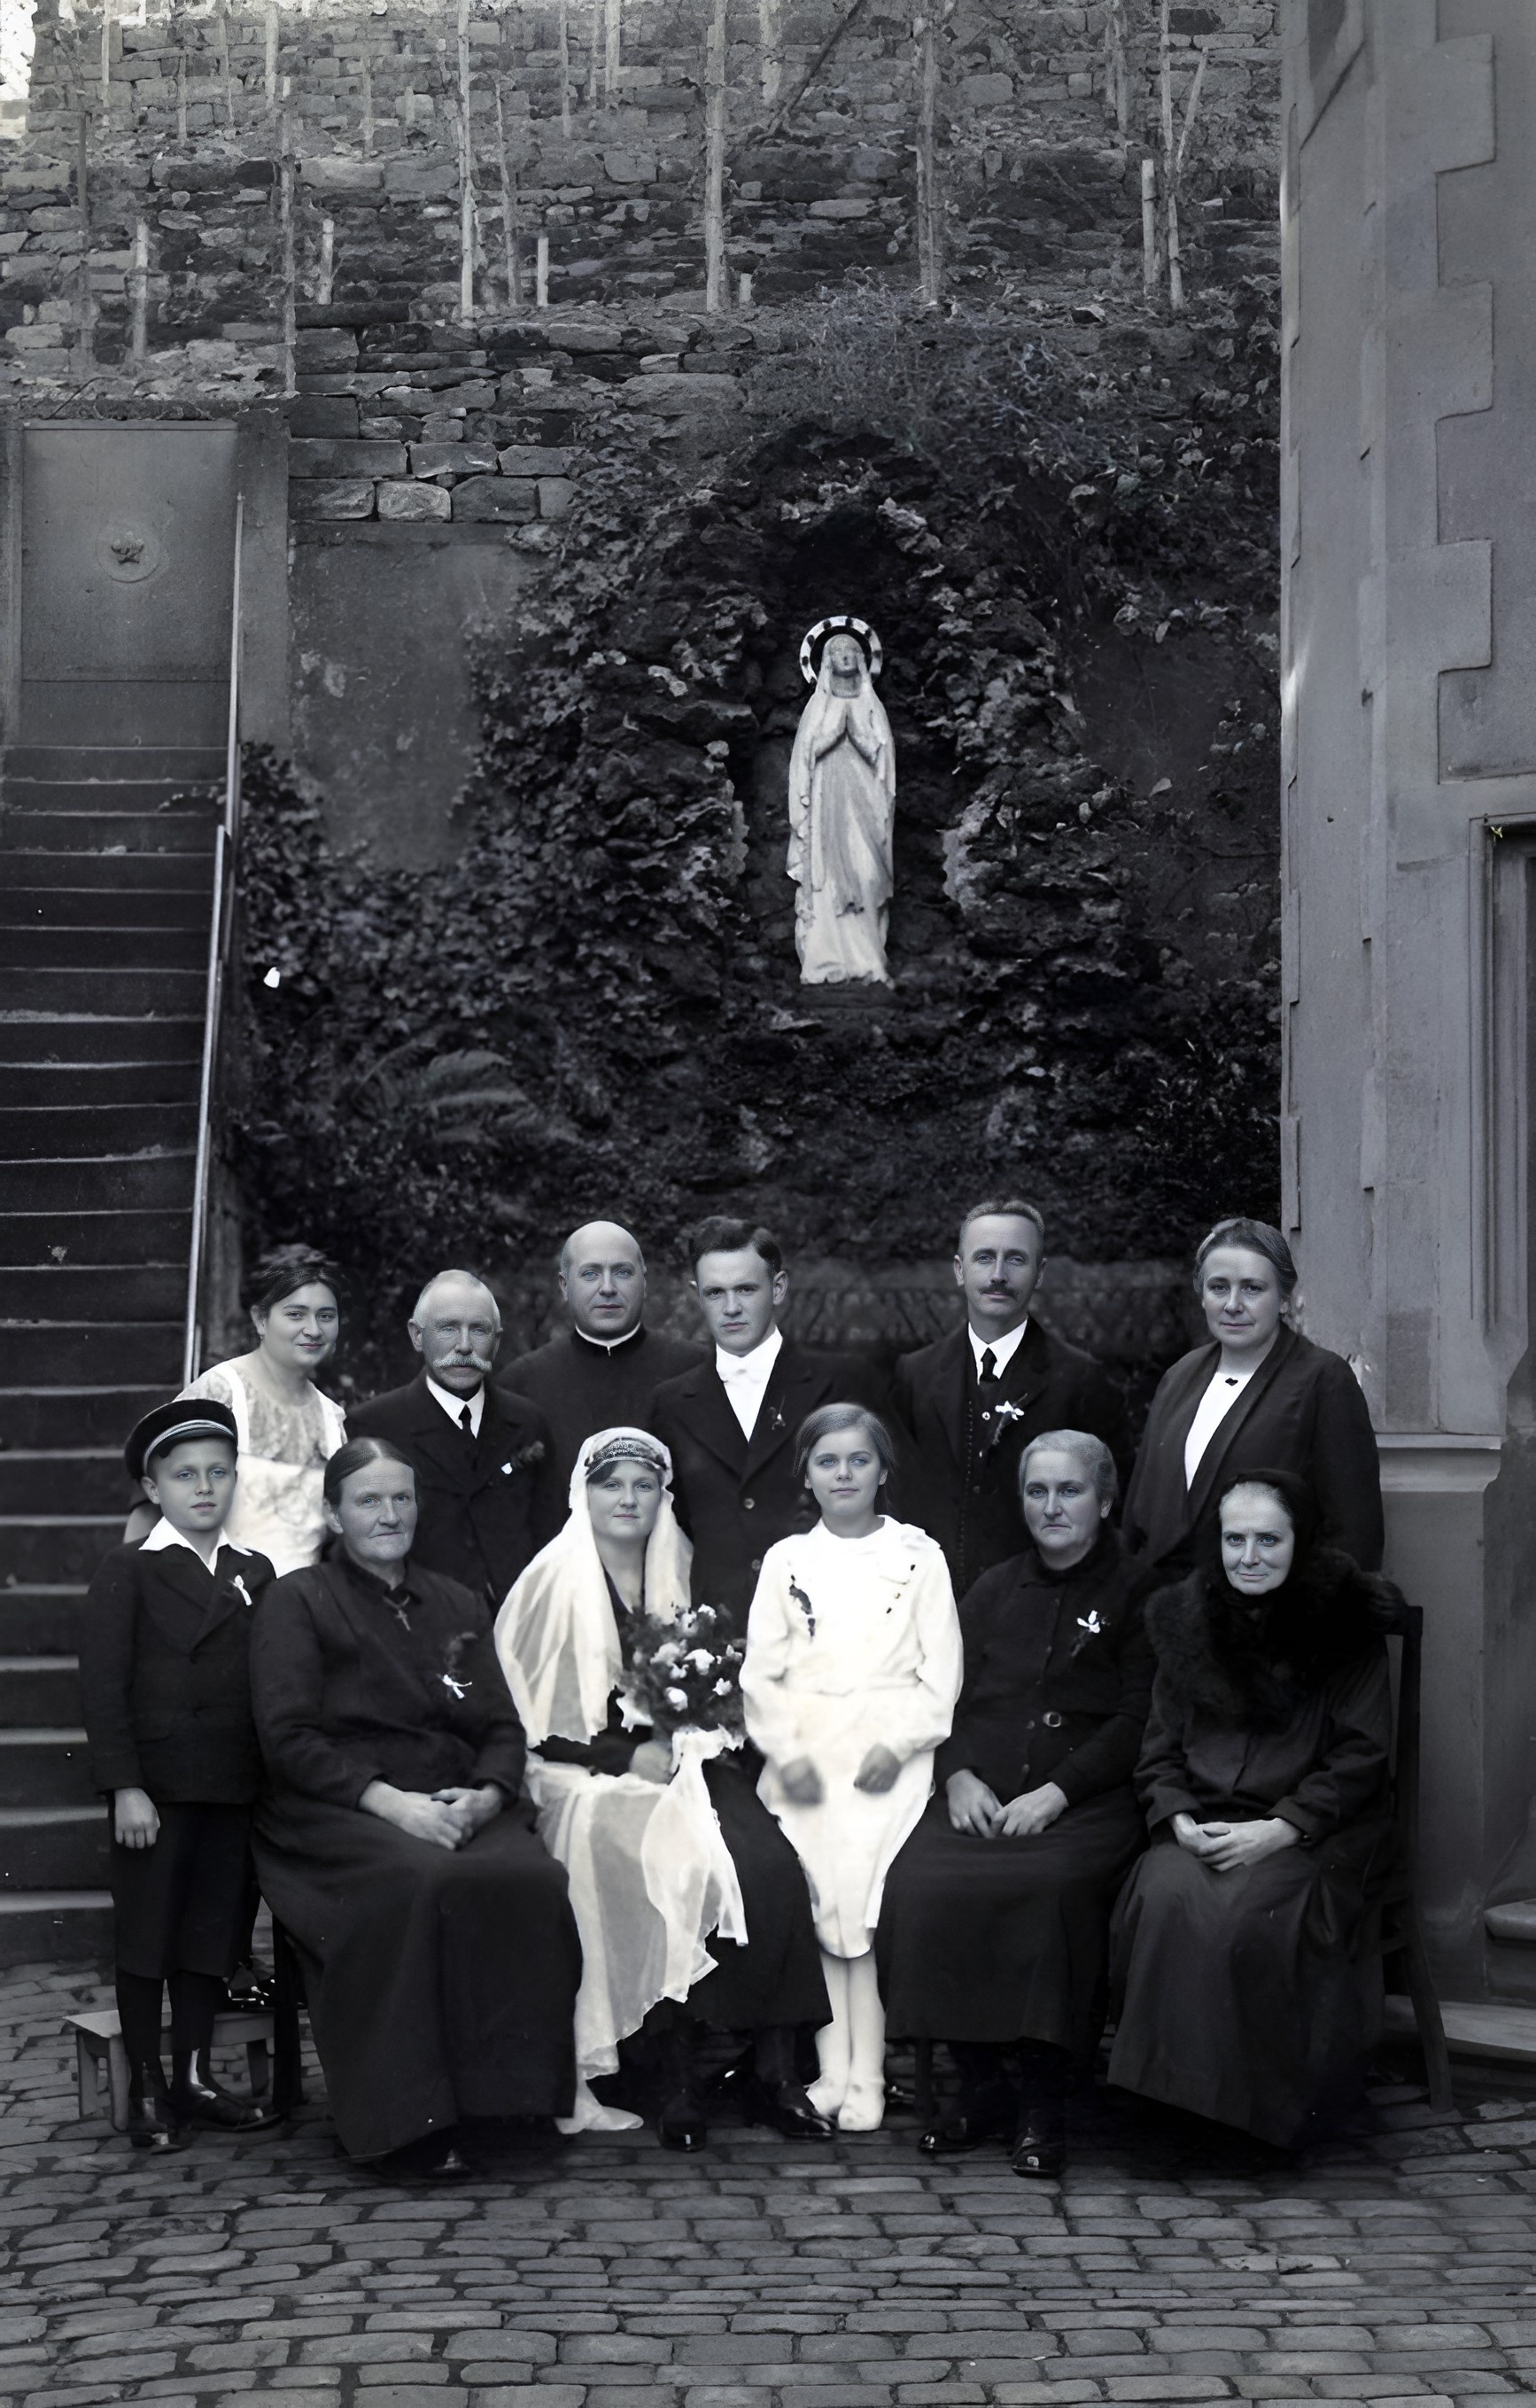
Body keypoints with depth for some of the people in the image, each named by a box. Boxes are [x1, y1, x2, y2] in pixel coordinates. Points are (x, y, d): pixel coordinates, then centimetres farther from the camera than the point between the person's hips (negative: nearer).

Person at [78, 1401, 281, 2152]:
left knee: (213, 1930, 8)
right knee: (145, 1932, 2)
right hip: (155, 1785, -4)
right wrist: (125, 1787, -14)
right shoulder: (128, 1572, -3)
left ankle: (193, 2074, 19)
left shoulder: (255, 1574, 10)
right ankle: (147, 2088, 10)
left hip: (233, 1786, 4)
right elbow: (104, 1687, -8)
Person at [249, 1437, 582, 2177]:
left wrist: (486, 1795, -7)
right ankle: (413, 2121, -29)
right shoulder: (297, 1601, 7)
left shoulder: (458, 1607, 23)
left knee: (534, 1879, -29)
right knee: (419, 1882, -36)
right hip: (337, 1812, -4)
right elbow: (289, 1739, -5)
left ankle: (509, 2091, -22)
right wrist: (392, 1803, -16)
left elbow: (503, 1728, 16)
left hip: (460, 1806, 4)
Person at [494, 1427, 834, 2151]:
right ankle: (678, 2080, -23)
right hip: (590, 1774, -5)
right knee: (684, 1866, -32)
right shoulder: (555, 1581, 0)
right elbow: (541, 1718, -4)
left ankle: (774, 2071, -22)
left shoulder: (672, 1576, 17)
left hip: (678, 1759, 5)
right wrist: (630, 1755, -14)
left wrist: (684, 1741, 2)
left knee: (771, 1865, -24)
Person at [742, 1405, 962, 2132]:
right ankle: (834, 2067, -10)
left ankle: (866, 2074, -13)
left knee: (863, 1887, -17)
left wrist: (898, 1746, -9)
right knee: (819, 1889, -13)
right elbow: (760, 1670, 8)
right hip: (803, 1749, 2)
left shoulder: (918, 1556, 7)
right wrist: (787, 1752, -5)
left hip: (889, 1748, -2)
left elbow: (942, 1672, 4)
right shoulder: (786, 1560, 12)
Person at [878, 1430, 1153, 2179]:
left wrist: (1054, 1793, -14)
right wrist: (959, 1775, -4)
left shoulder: (1135, 1593, 8)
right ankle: (981, 2084, -13)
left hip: (1085, 1802, -4)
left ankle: (1040, 2102, -21)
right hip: (980, 1800, 4)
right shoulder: (993, 1591, 24)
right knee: (920, 1884, -27)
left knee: (1050, 1886, -35)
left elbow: (1137, 1720, -2)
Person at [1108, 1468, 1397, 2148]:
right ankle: (1174, 2102, -18)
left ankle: (1263, 2107, -15)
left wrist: (1279, 1829, -14)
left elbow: (1360, 1758, -3)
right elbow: (1160, 1749, 14)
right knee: (1167, 1898, -29)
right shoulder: (1185, 1620, 13)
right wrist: (1180, 1820, -6)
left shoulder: (1346, 1626, 1)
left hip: (1316, 1831, -3)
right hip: (1202, 1827, 3)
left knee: (1251, 1913, -32)